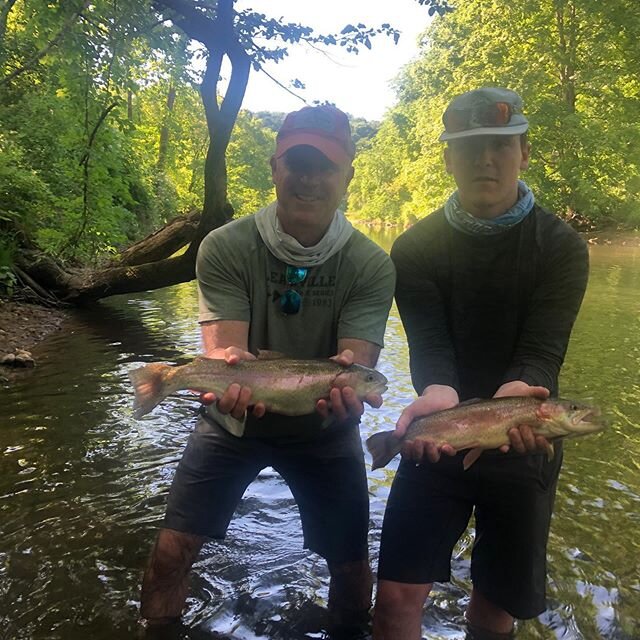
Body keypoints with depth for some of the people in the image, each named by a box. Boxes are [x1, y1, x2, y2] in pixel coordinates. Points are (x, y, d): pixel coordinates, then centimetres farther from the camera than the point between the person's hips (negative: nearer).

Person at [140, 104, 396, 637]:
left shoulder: (372, 266, -16)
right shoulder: (225, 248, -16)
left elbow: (356, 359, -22)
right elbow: (224, 346, -23)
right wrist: (231, 373, -47)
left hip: (324, 428, 1)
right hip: (235, 420, 0)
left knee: (352, 567, 6)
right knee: (172, 551, -4)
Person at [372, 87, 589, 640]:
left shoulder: (561, 247, -4)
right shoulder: (416, 248, -3)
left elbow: (541, 350, -15)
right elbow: (429, 343, -15)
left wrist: (517, 392, -38)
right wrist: (439, 393, -38)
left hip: (522, 446, 0)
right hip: (441, 439, 0)